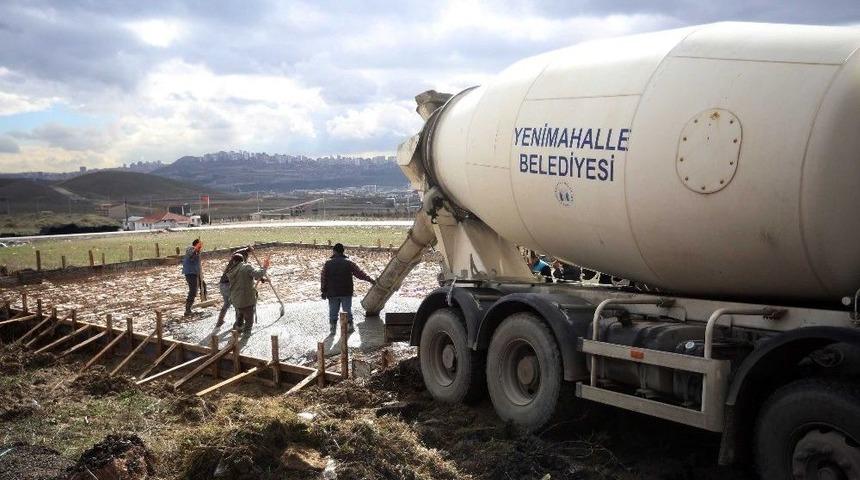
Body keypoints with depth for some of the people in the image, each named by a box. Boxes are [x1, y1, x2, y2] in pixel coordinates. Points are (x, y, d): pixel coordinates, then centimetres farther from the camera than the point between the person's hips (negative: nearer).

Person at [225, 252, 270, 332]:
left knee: (239, 321, 25)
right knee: (249, 321, 6)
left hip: (236, 301, 6)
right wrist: (265, 267, -7)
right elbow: (258, 274, -23)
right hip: (247, 299, -6)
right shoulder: (247, 267, -8)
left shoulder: (231, 272, 10)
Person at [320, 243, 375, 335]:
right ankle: (350, 326, 20)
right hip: (346, 293, 0)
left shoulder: (328, 263, -2)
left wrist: (323, 291, 7)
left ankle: (333, 328, 8)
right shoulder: (349, 263, -4)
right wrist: (370, 280, 7)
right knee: (347, 310, 12)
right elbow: (359, 273, -2)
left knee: (333, 311, 8)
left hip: (332, 293, 0)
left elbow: (323, 278, 0)